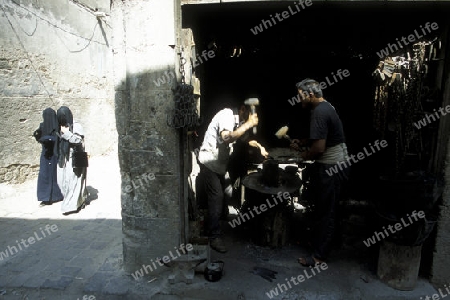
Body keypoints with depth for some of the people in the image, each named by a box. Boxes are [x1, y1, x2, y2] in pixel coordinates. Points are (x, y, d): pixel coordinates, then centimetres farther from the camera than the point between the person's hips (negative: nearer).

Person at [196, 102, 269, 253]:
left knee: (218, 196, 17)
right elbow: (227, 138, -38)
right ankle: (214, 237, -2)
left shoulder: (240, 120, 5)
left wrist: (259, 146, -2)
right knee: (216, 197, -11)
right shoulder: (227, 115, -22)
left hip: (219, 162, 10)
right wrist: (248, 124, -34)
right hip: (209, 161, -9)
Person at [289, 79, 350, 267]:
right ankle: (317, 242, 37)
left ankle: (319, 256, 13)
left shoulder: (319, 113, -20)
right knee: (324, 209, 20)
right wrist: (302, 145, 11)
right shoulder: (325, 108, 13)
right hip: (334, 166, 10)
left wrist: (306, 155, -7)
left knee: (325, 212, 0)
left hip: (330, 169, -10)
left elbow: (319, 147, -25)